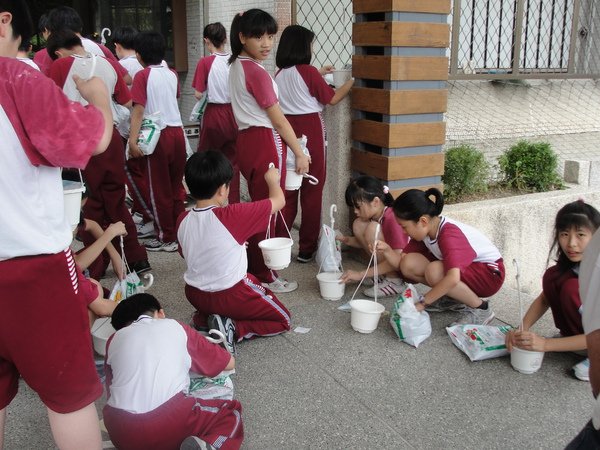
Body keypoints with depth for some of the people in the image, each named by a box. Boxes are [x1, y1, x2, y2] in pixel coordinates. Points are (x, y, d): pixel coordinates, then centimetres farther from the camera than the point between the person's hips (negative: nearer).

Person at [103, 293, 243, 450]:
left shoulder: (115, 339, 19)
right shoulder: (176, 328, 15)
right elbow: (229, 363, 24)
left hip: (120, 432, 3)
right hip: (169, 423, -2)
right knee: (231, 412, 20)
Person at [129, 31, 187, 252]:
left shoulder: (142, 76, -7)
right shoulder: (172, 74, 8)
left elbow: (138, 109, -16)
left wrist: (133, 140, -20)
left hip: (158, 136, -5)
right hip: (177, 131, 5)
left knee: (159, 190, 5)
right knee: (176, 186, 14)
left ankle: (167, 238, 12)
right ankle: (180, 232, 21)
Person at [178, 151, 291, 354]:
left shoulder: (183, 220, -7)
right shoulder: (232, 216, -25)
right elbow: (279, 200, -14)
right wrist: (272, 180, 8)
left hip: (195, 295, 6)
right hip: (231, 296, -6)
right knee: (282, 320, 13)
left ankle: (203, 318, 11)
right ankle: (233, 328, -8)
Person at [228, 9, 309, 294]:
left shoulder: (237, 66, 13)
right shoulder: (256, 72, -15)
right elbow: (278, 120, -14)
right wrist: (299, 153, -7)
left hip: (246, 140, 10)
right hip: (265, 144, -10)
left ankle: (253, 269, 27)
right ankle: (265, 277, 7)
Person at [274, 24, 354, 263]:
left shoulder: (280, 74, 8)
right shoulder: (308, 71, -10)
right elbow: (332, 99, 0)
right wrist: (352, 81, 12)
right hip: (310, 131, -6)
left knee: (288, 189, 12)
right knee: (312, 191, 4)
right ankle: (307, 248, 10)